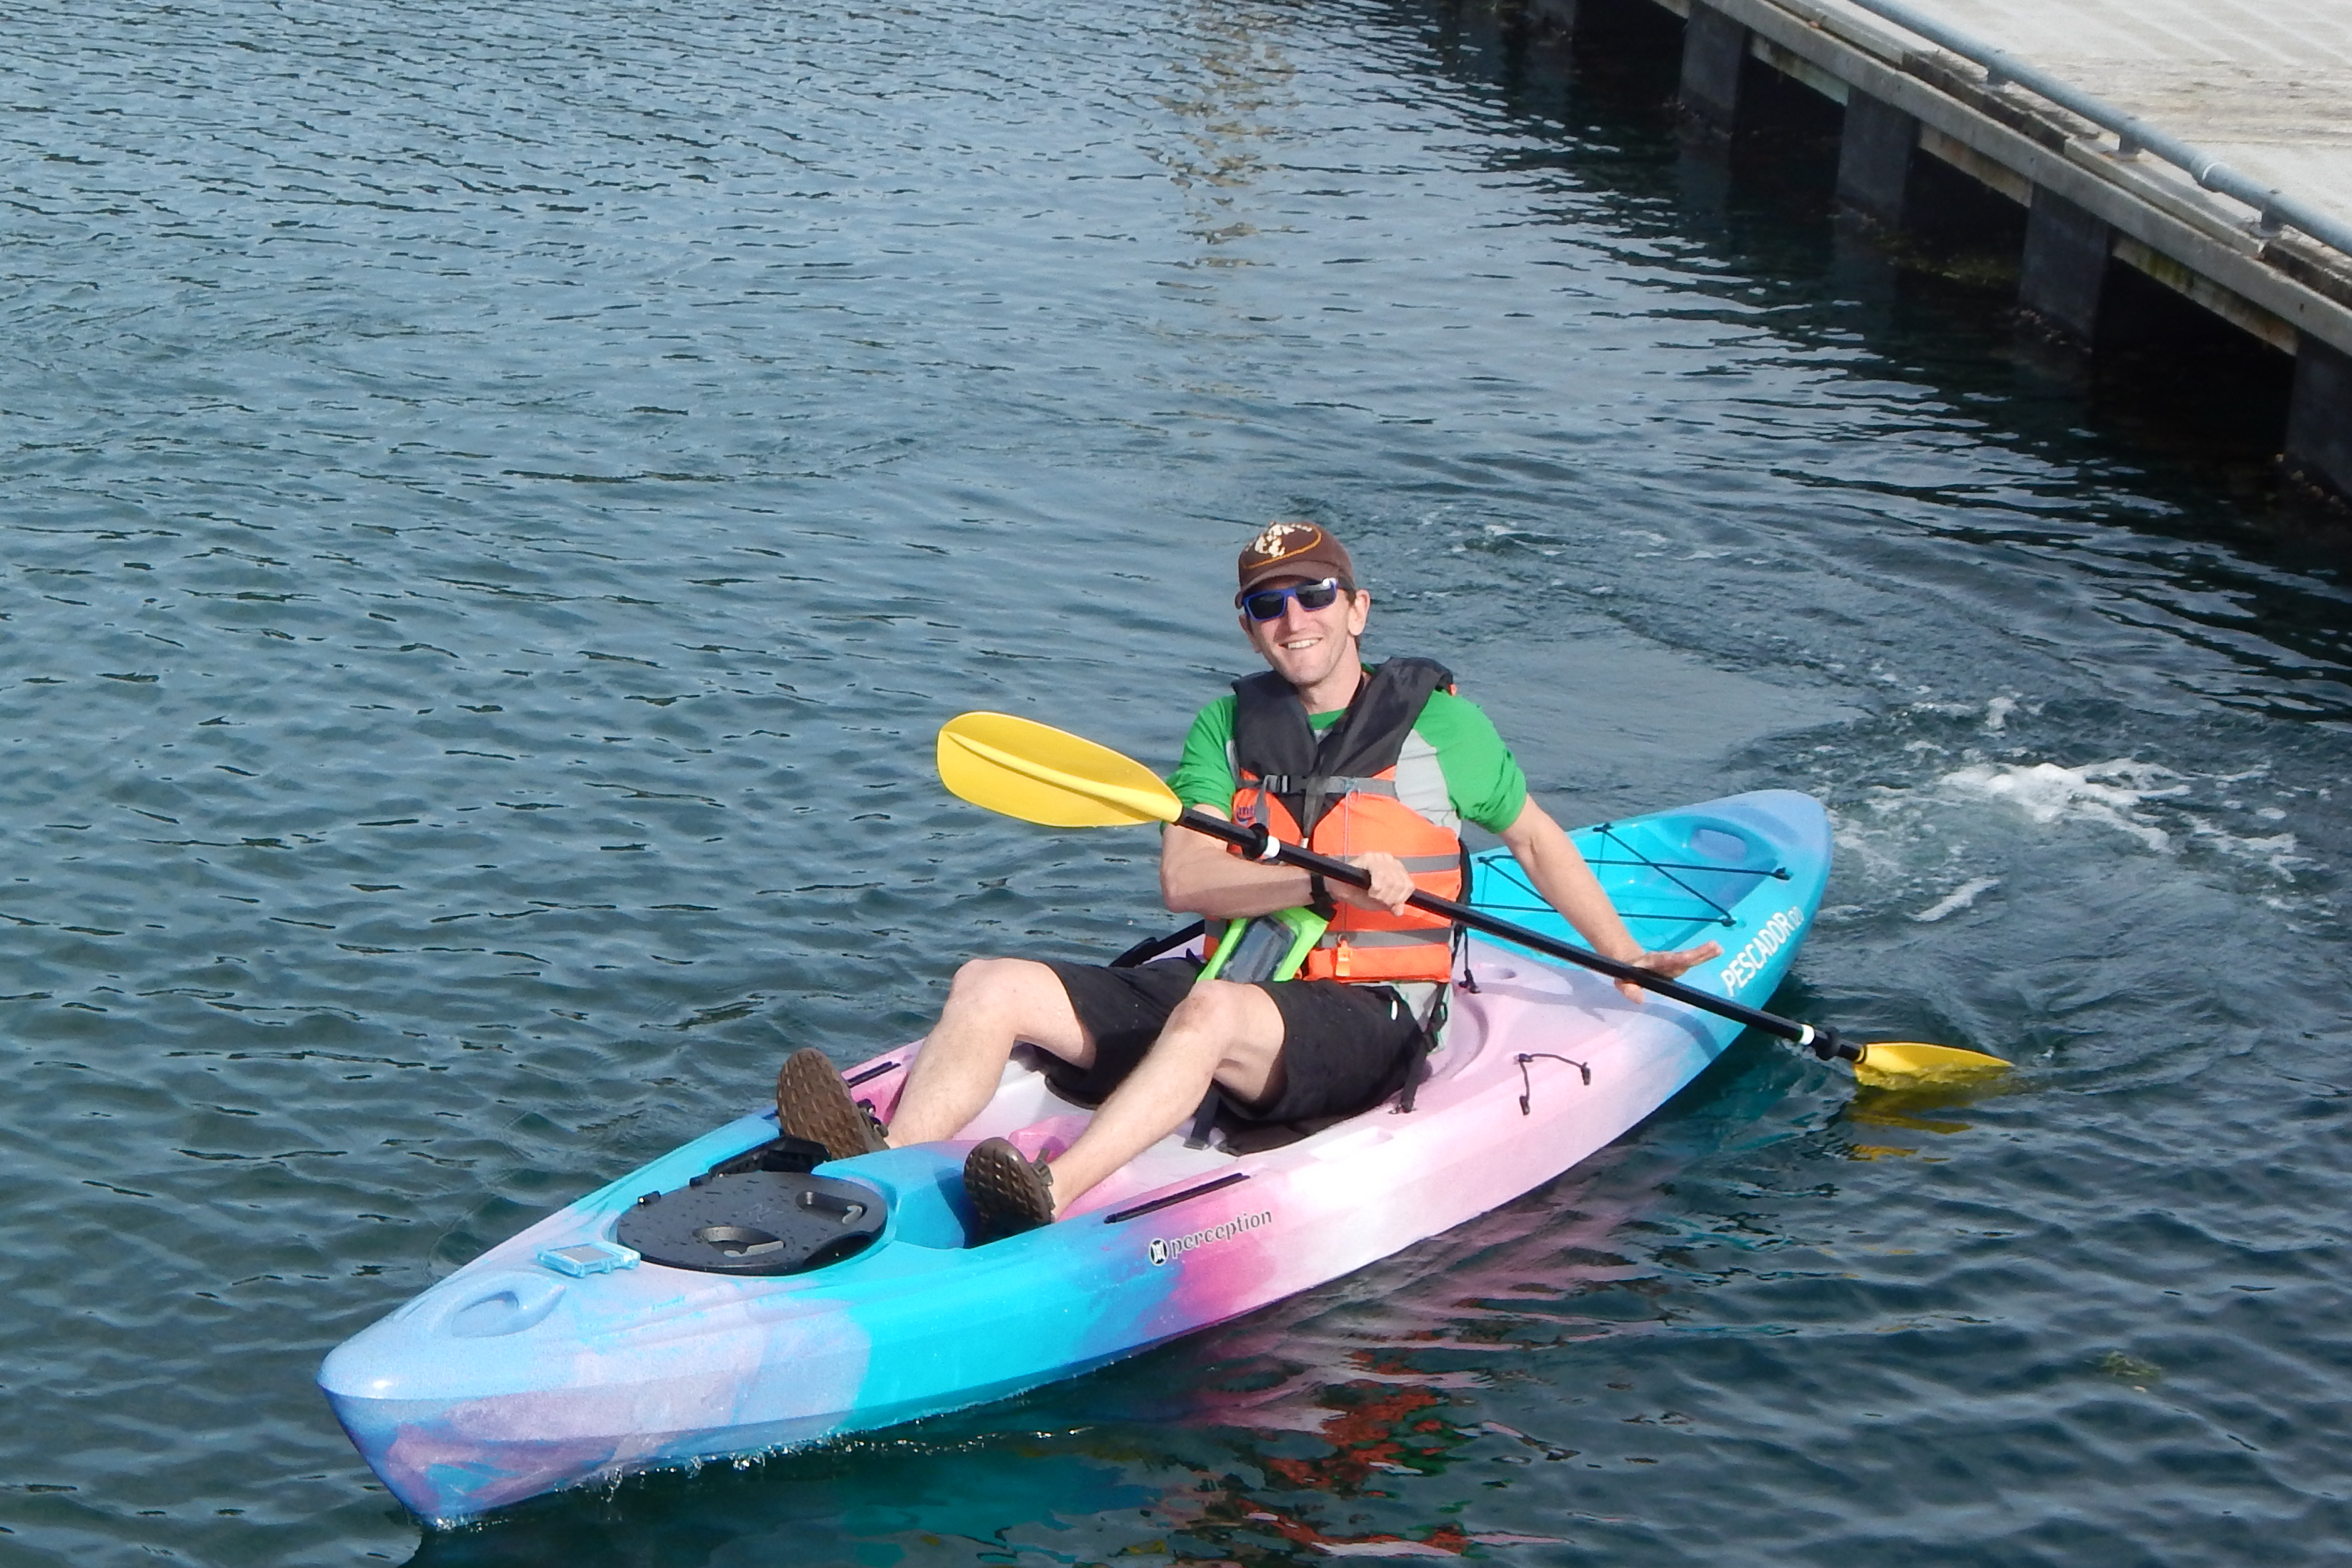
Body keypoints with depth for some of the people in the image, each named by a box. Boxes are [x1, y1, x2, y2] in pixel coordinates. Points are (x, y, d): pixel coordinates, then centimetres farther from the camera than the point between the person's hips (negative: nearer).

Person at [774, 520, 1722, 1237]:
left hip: (1368, 1020, -5)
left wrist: (1629, 960, 20)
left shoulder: (1435, 722, 7)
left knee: (1212, 1011, -40)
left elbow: (1534, 837, 21)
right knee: (989, 988, -14)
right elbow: (1183, 881, -3)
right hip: (1231, 992, 5)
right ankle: (885, 1174, -38)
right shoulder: (1227, 727, 13)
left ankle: (1048, 1202, -59)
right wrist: (1326, 884, -18)